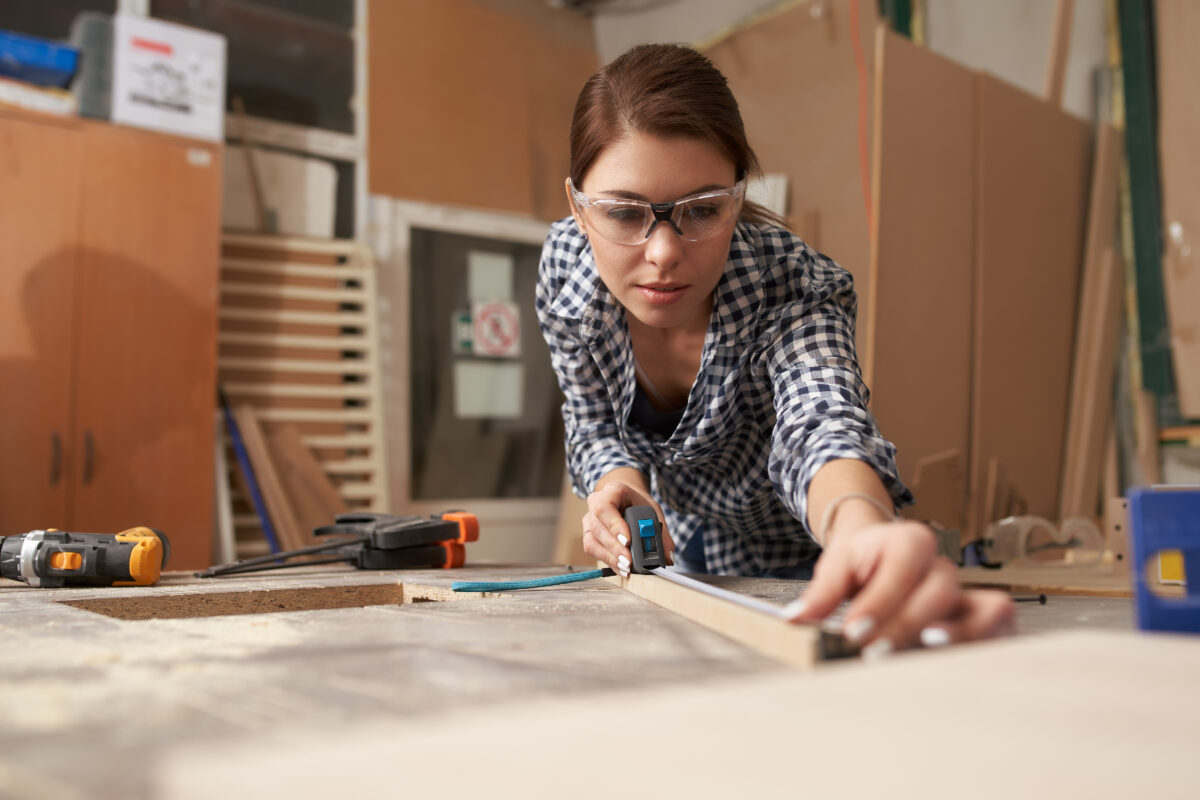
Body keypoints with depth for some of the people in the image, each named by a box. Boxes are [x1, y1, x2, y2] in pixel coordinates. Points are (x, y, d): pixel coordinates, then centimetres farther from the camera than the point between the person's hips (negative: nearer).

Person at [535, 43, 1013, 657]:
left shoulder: (791, 289, -27)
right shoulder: (565, 270, -17)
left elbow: (818, 422, -46)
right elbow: (592, 424, -3)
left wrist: (861, 531, -67)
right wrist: (618, 480, -25)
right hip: (684, 566, 3)